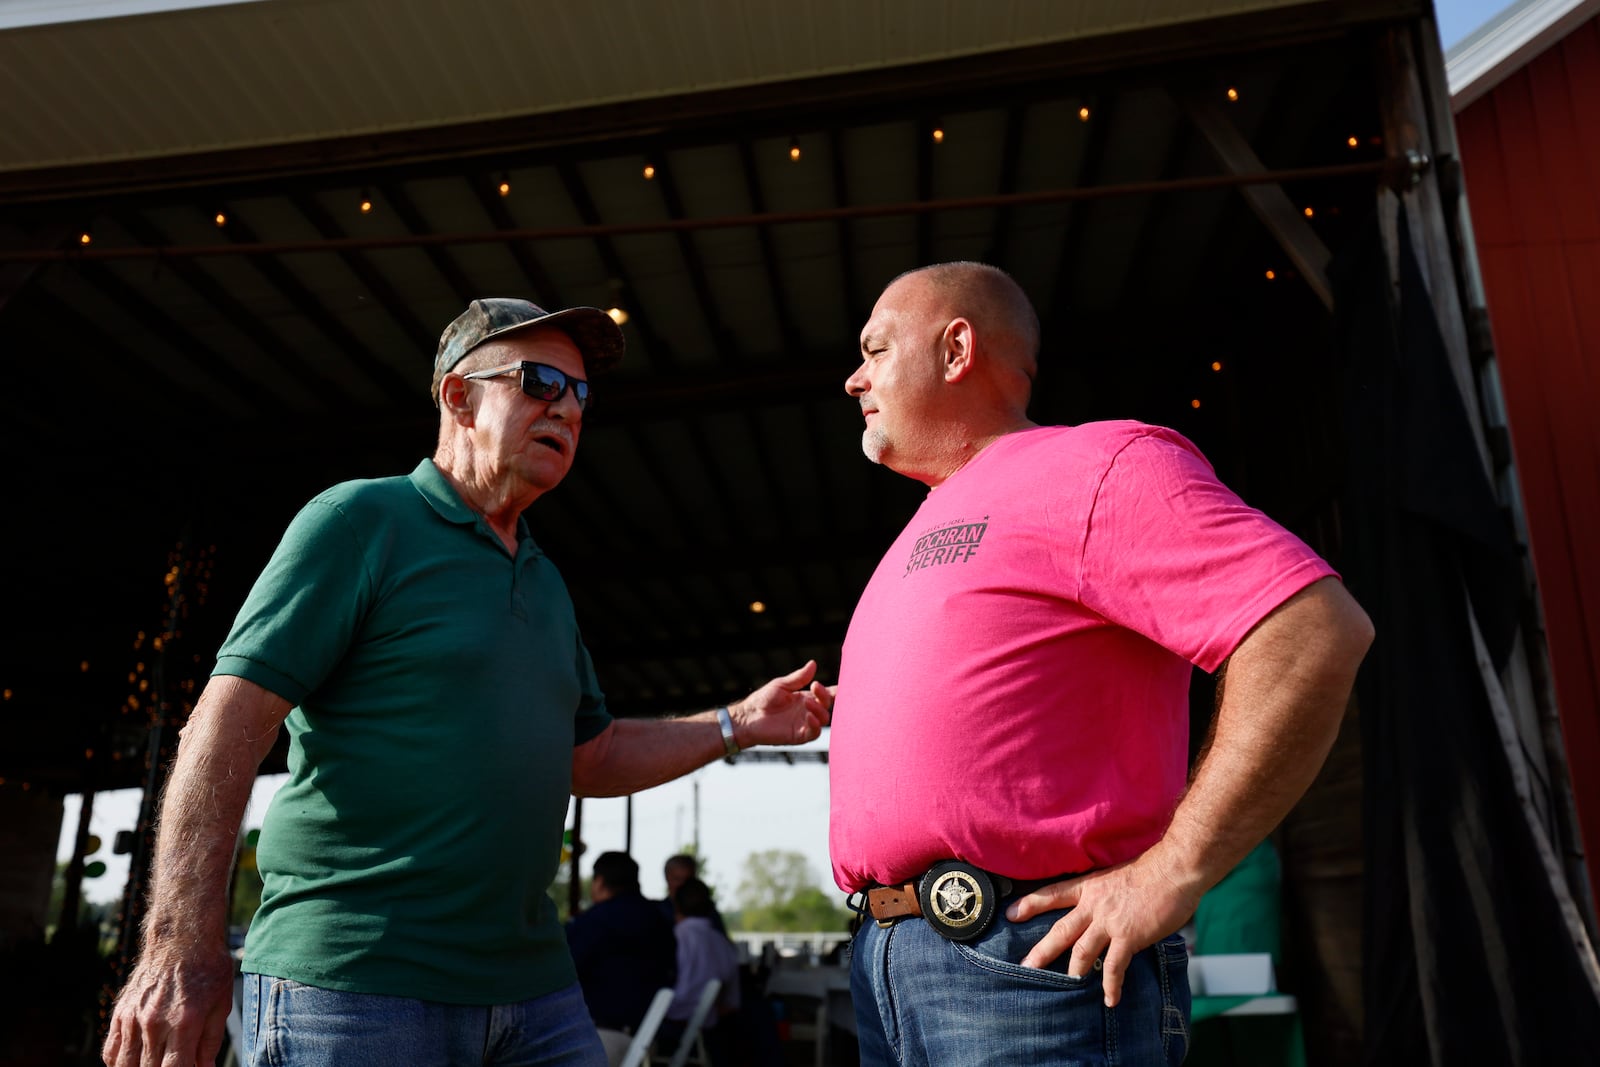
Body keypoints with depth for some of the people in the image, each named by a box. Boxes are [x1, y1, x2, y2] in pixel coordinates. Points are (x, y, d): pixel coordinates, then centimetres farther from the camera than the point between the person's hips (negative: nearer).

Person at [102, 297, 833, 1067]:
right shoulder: (361, 520, -5)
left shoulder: (544, 582, 18)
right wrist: (183, 945, -22)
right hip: (351, 986, -7)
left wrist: (740, 723, 14)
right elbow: (231, 720, -13)